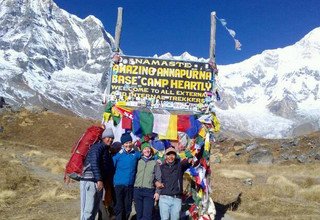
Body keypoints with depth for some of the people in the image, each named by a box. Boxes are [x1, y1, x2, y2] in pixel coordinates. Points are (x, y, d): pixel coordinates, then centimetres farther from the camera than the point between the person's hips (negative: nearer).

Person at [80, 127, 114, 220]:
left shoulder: (106, 151, 21)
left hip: (98, 182, 10)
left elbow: (109, 168, 25)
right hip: (90, 181, -10)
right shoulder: (98, 147, -8)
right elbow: (94, 163, -20)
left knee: (95, 209, 13)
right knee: (88, 210, -9)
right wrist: (99, 180, -25)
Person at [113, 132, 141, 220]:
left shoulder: (136, 154, 5)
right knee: (119, 208, -1)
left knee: (127, 208, 12)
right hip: (119, 185, -3)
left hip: (130, 186, 3)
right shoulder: (118, 155, -3)